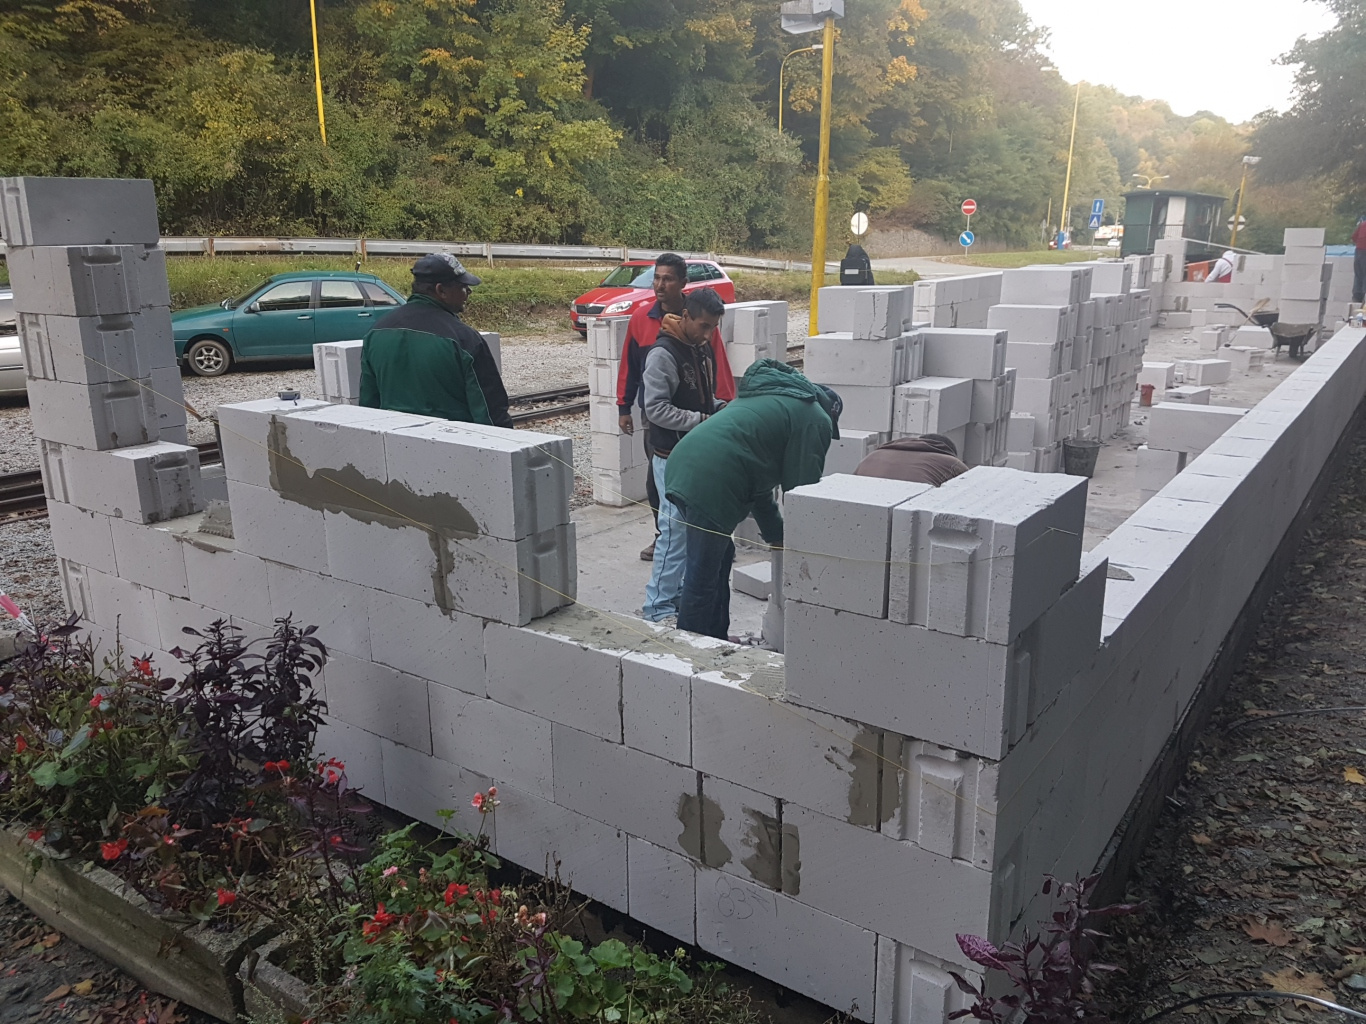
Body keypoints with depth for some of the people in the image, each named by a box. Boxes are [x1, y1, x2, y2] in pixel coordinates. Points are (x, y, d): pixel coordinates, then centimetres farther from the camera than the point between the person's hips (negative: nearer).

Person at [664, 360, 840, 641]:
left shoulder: (769, 396, 33)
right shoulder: (815, 419, 7)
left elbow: (759, 479, 34)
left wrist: (777, 536, 35)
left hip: (681, 467, 10)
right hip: (709, 482, -10)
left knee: (720, 557, 21)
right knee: (702, 577, -1)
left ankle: (717, 640, 31)